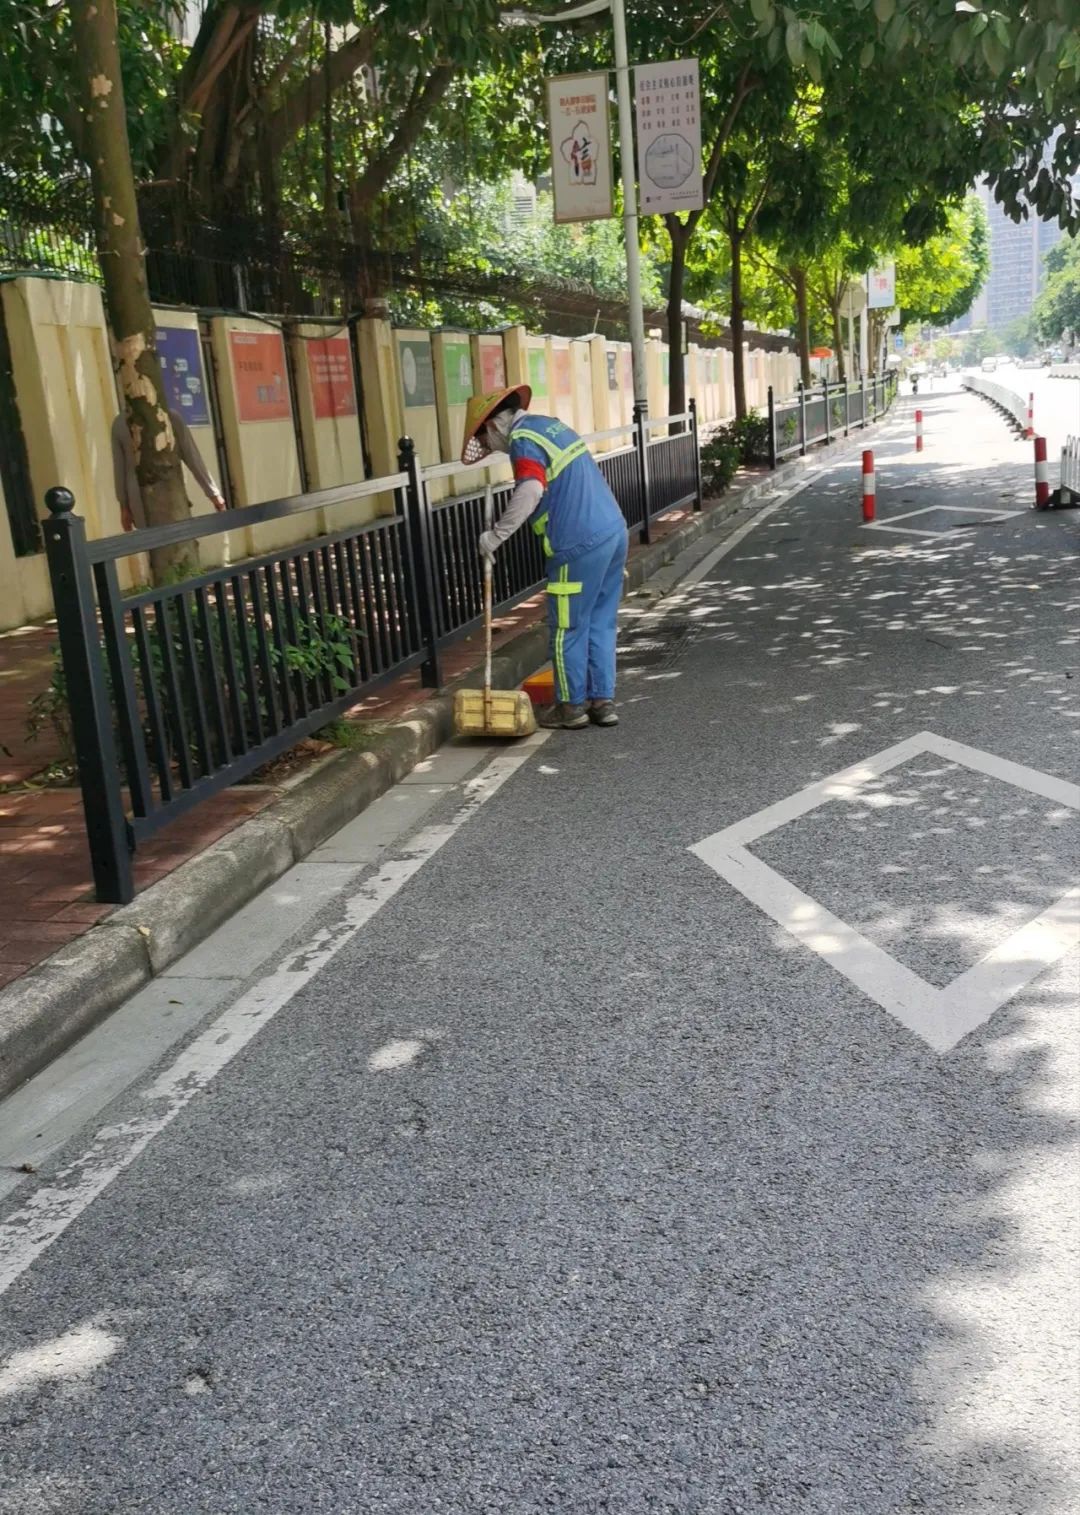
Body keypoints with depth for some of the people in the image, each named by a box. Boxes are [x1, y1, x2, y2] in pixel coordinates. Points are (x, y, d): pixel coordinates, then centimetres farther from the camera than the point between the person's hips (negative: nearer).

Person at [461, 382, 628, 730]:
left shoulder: (523, 440, -10)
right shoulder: (550, 424, 18)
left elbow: (530, 492, -26)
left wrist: (496, 535, -20)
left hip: (581, 545, -9)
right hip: (614, 531, 9)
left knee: (568, 628, 5)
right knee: (601, 623, 14)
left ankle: (572, 706, 14)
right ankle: (603, 701, 20)